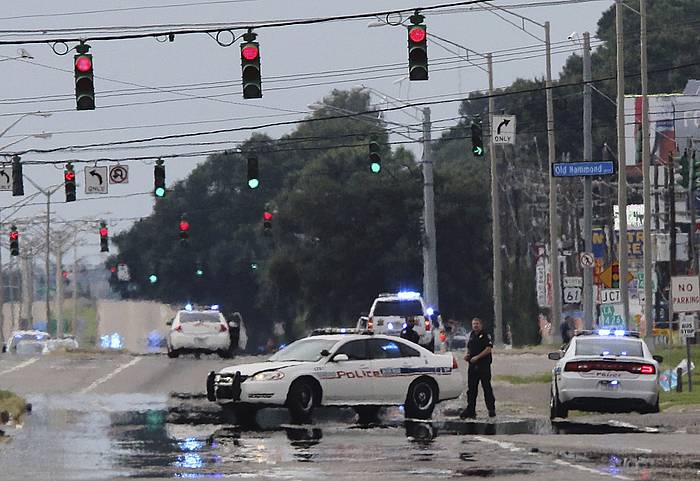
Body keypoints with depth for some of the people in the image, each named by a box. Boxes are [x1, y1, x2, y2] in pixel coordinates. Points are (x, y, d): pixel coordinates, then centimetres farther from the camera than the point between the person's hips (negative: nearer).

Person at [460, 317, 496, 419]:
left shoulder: (486, 336, -5)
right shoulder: (471, 336, 16)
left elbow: (488, 349, -14)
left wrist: (477, 357, -19)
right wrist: (467, 355, 5)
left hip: (484, 366, -6)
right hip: (472, 366, 6)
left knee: (487, 388, -3)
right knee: (471, 389, 6)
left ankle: (491, 409, 4)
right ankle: (470, 410, 9)